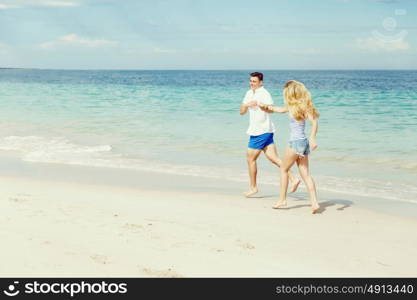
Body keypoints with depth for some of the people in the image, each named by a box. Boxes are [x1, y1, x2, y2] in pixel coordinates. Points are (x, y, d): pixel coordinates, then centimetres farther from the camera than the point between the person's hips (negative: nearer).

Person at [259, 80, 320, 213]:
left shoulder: (300, 106, -13)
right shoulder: (293, 106, 13)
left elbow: (314, 121, -22)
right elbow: (279, 109, 29)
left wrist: (312, 138, -32)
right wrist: (266, 107, 16)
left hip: (296, 142, -8)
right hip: (303, 142, 8)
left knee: (284, 169, 9)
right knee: (305, 174, 3)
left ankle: (282, 200, 17)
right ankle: (314, 203, -4)